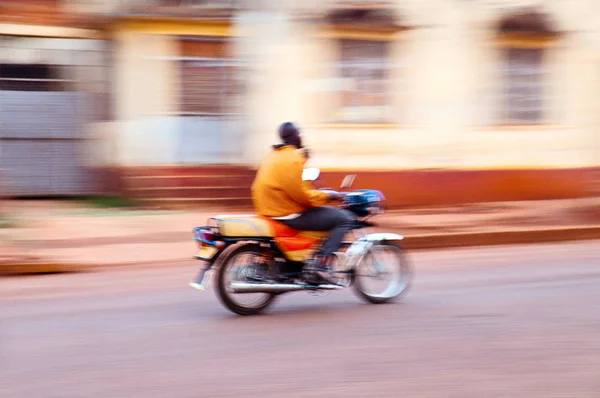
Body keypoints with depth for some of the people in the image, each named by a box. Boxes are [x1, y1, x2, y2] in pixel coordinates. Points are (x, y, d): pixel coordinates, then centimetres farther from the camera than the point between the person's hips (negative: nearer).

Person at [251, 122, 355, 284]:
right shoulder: (292, 160, -16)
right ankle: (320, 264, -19)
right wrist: (329, 196, -10)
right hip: (291, 215, -11)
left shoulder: (273, 156, 15)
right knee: (344, 218, -13)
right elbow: (301, 194, -21)